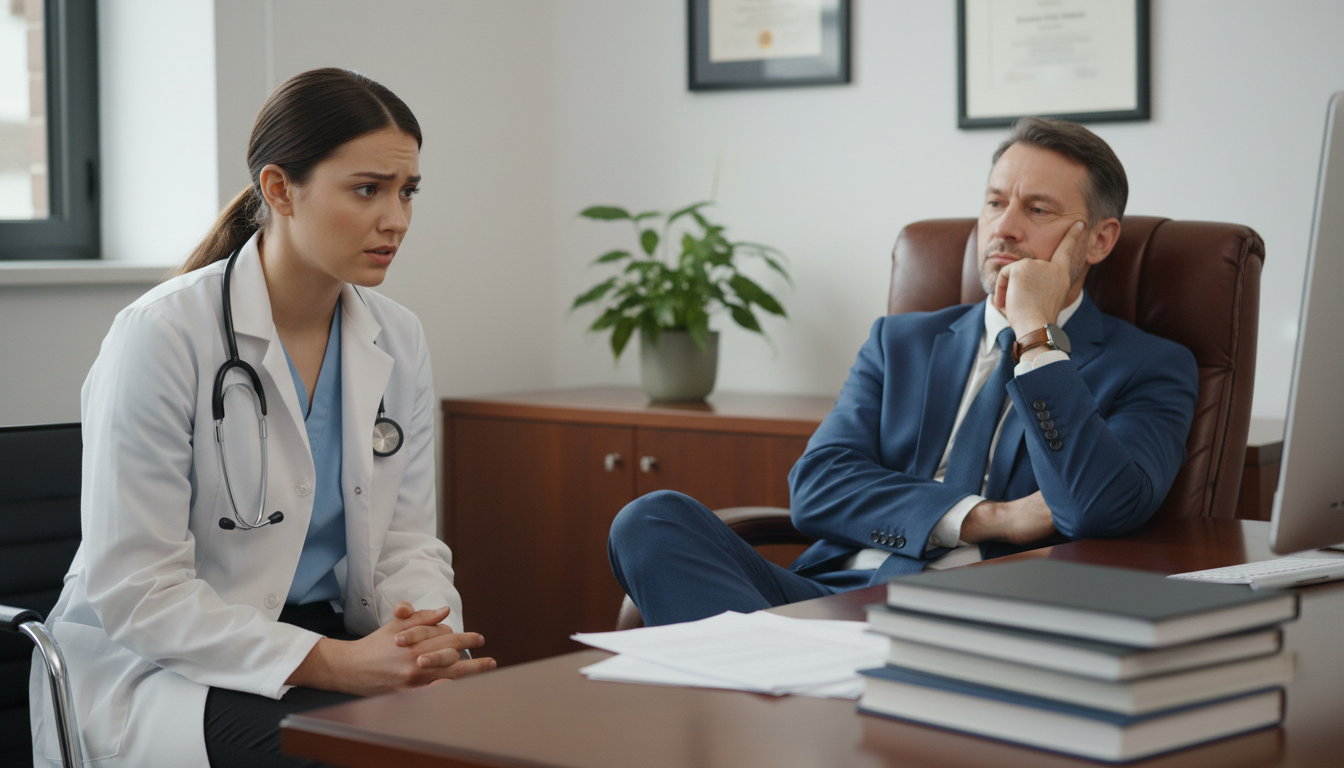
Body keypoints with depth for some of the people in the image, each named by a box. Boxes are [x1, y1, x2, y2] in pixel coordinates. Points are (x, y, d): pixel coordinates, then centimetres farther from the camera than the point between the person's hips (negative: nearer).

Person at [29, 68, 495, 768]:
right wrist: (331, 663, -26)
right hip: (154, 667, -5)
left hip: (339, 644, 5)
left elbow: (408, 540, 8)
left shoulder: (398, 343, 5)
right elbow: (132, 590, -18)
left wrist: (427, 638, -16)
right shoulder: (161, 337, -14)